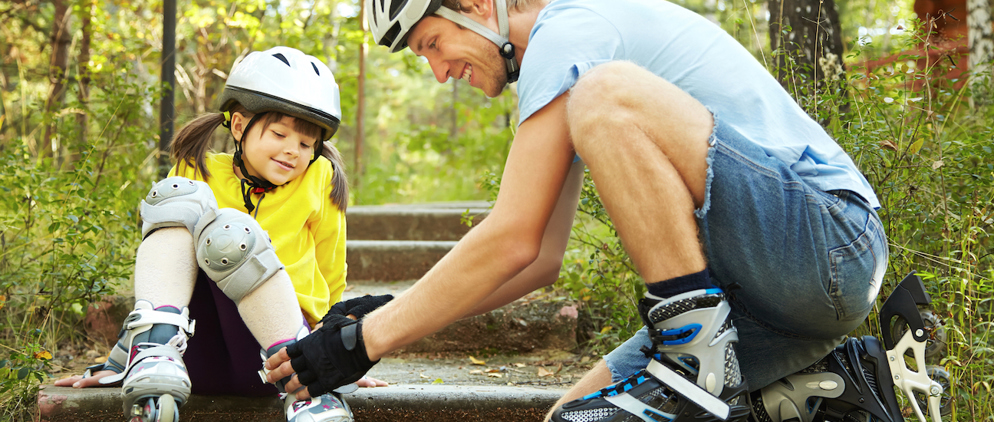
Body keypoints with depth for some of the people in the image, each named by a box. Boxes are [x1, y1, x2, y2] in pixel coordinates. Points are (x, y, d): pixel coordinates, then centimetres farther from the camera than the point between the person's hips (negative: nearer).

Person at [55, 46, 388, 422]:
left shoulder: (319, 179, 5)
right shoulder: (198, 172, 7)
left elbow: (329, 282, 14)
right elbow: (159, 275, 13)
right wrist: (118, 363, 10)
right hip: (197, 359, 2)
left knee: (229, 231, -28)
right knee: (180, 195, -17)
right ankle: (156, 353, -34)